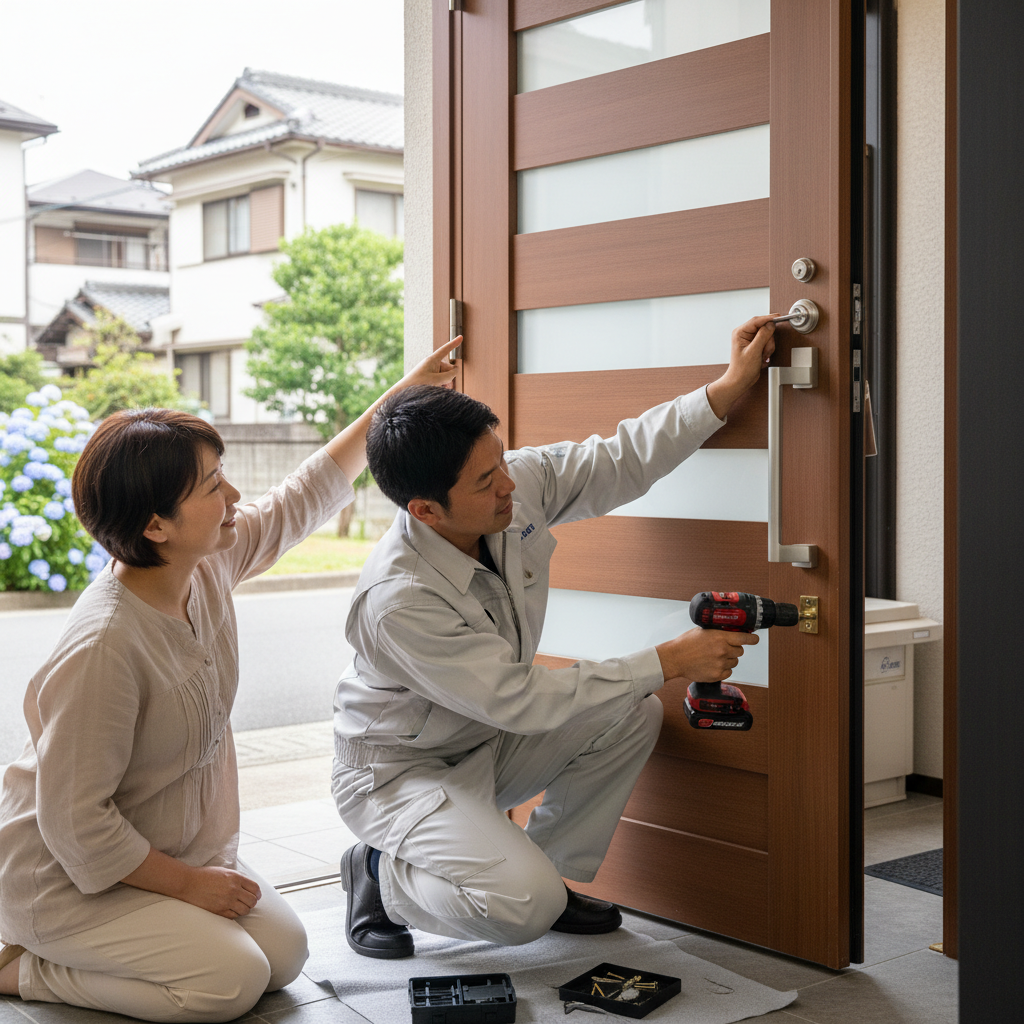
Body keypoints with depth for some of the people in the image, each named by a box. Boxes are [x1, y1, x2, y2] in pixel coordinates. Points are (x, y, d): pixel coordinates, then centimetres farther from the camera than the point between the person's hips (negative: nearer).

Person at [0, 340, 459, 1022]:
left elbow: (303, 499, 9)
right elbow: (75, 822, -28)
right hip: (67, 878, -9)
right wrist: (188, 884, -17)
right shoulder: (105, 647, -33)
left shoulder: (211, 563, -9)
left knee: (285, 953, 1)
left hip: (175, 849, 9)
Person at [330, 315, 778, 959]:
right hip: (399, 772, -8)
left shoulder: (519, 487, -15)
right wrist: (669, 662, -29)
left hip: (489, 740, 8)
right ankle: (382, 875, 2)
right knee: (524, 907, -27)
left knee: (634, 715, -9)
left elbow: (621, 462, -4)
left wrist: (730, 388, -13)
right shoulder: (398, 599, -35)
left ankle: (552, 873, 7)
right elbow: (523, 702, -31)